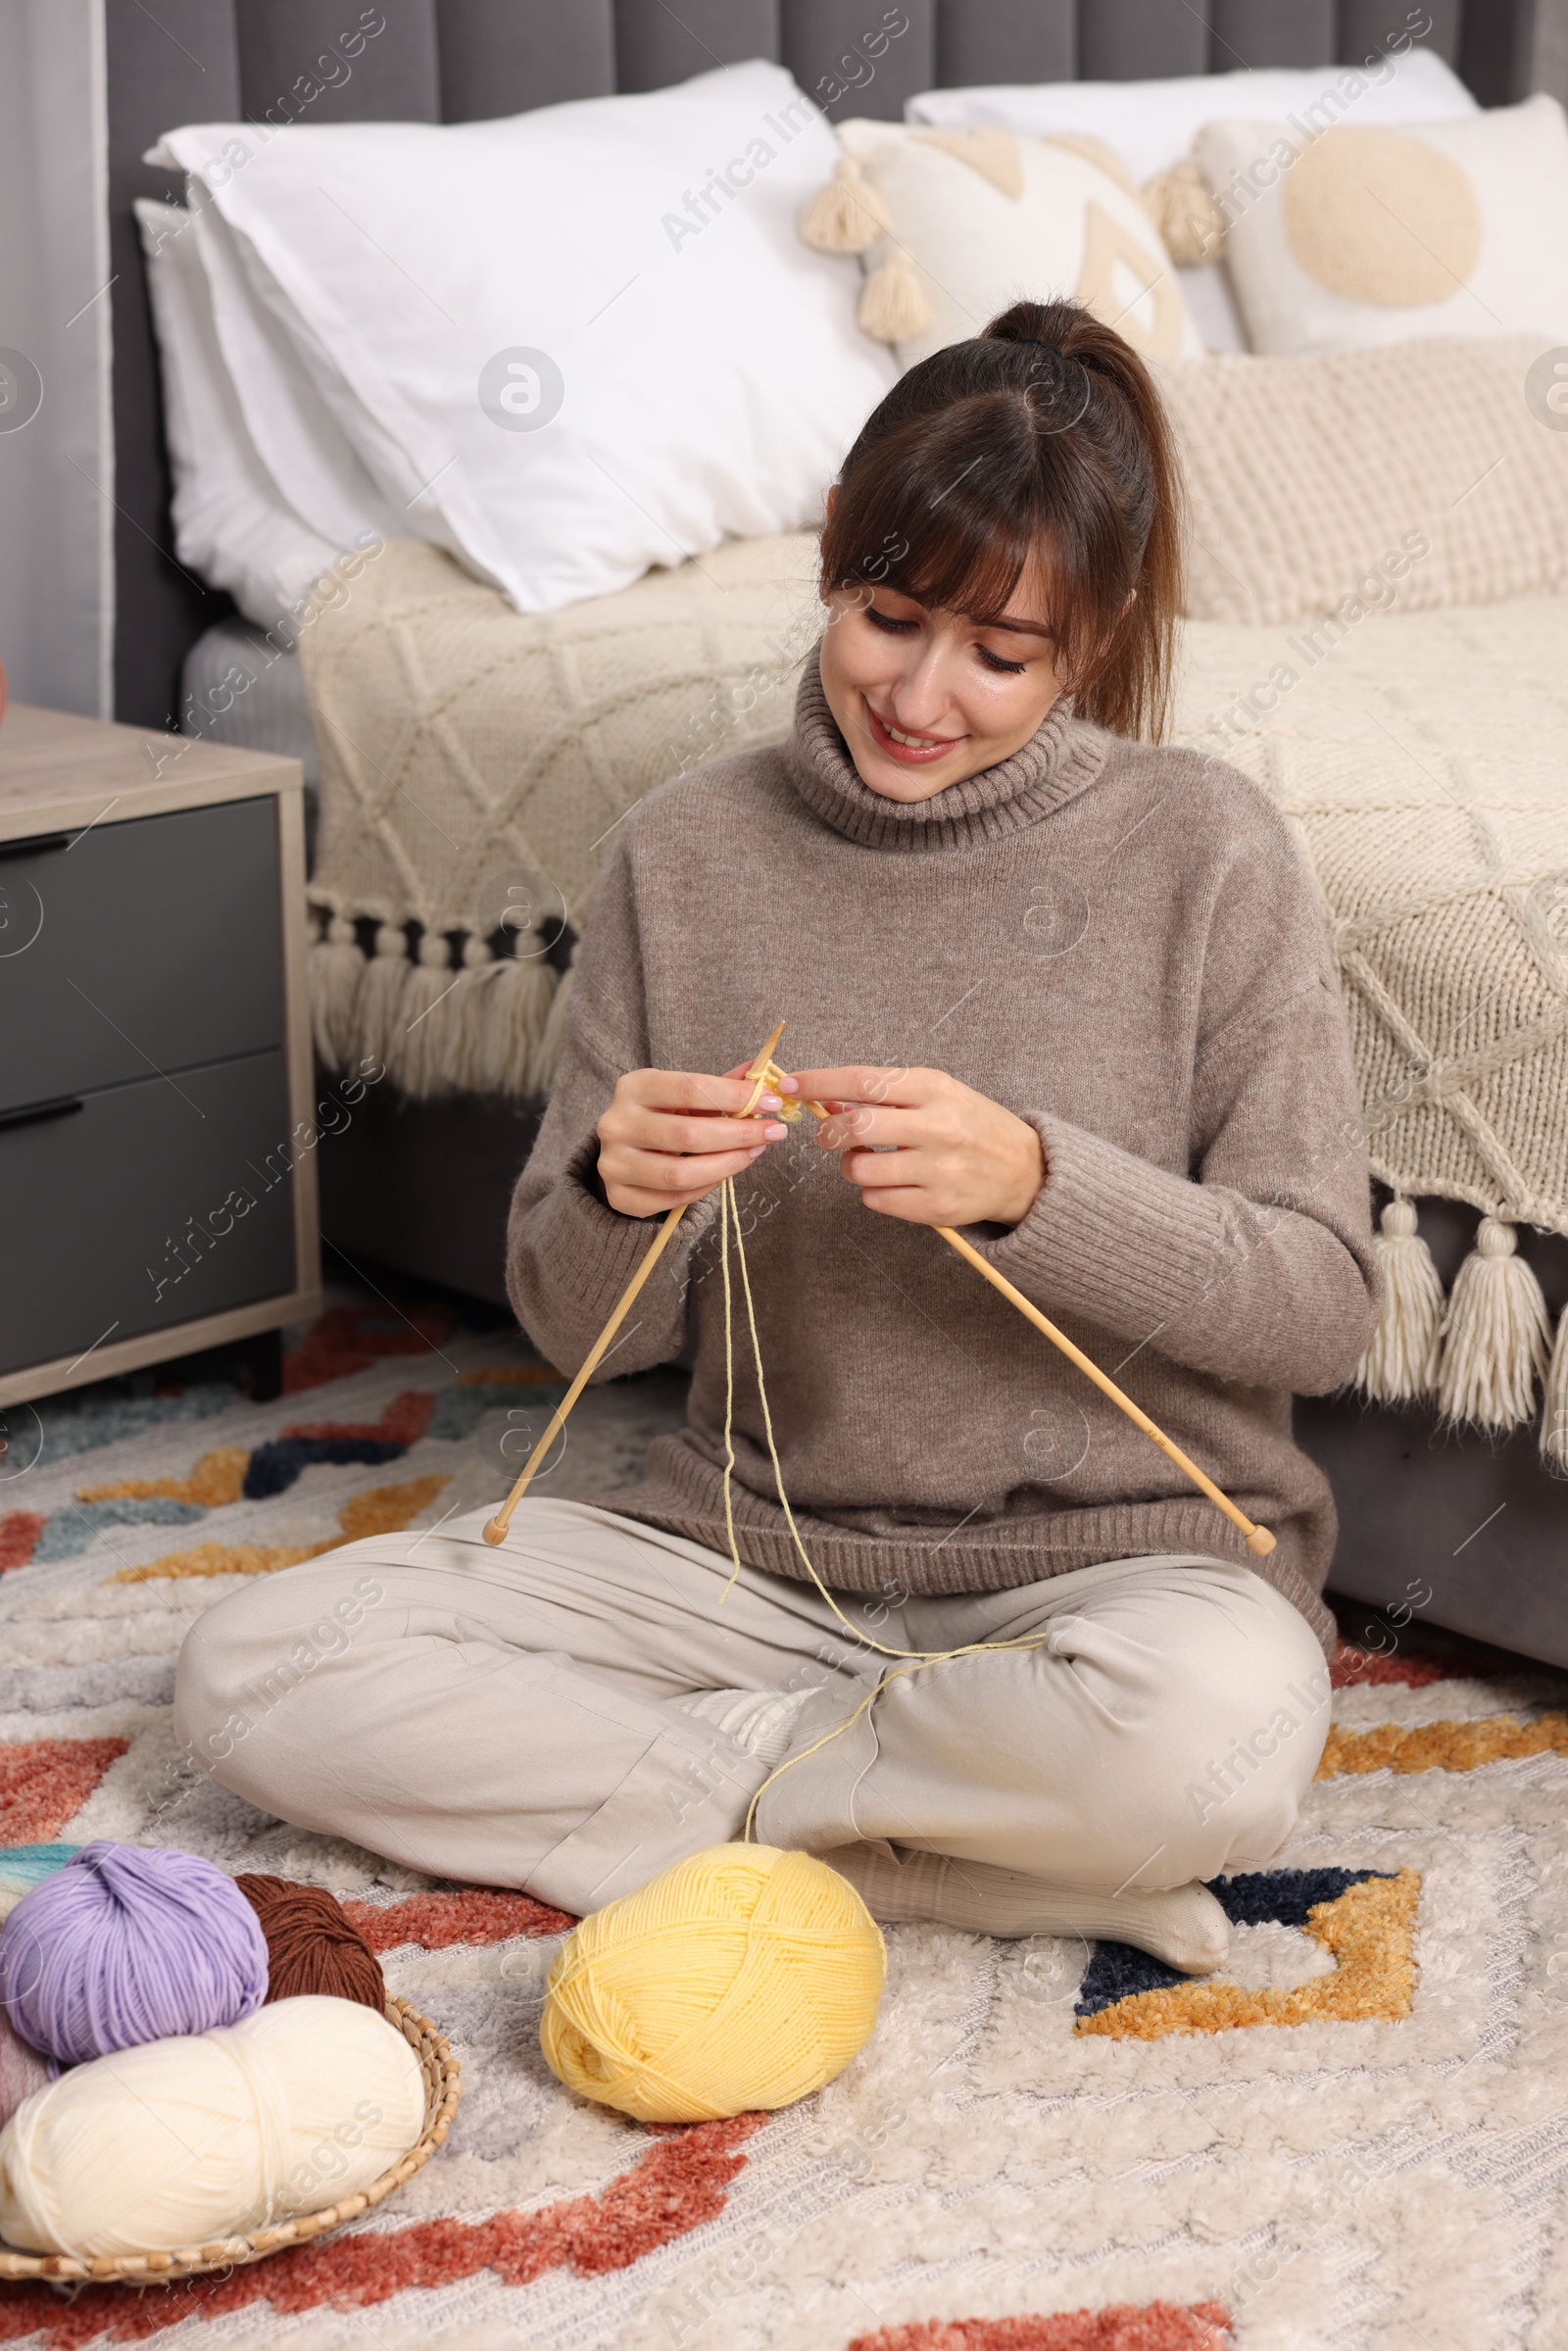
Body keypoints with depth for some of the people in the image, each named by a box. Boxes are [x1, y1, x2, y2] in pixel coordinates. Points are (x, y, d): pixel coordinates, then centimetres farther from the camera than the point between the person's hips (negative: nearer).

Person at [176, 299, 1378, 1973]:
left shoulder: (1200, 849, -6)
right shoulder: (688, 852, 1)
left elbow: (1321, 1305, -9)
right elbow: (580, 1325, 4)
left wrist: (1033, 1181, -25)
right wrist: (614, 1200, -20)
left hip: (1117, 1550, -3)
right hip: (757, 1551, 4)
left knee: (1219, 1729, -39)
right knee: (252, 1672, -15)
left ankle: (700, 1775, -11)